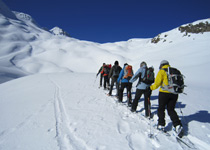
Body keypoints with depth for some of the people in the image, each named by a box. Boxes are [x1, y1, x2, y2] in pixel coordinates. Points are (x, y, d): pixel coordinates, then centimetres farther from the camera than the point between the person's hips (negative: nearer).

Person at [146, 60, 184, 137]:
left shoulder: (162, 71, -4)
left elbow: (157, 83, -9)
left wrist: (151, 87, 5)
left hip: (164, 93, -5)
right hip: (174, 93, 5)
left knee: (161, 109, 11)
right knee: (171, 110, 15)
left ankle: (161, 125, 16)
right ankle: (178, 126, 3)